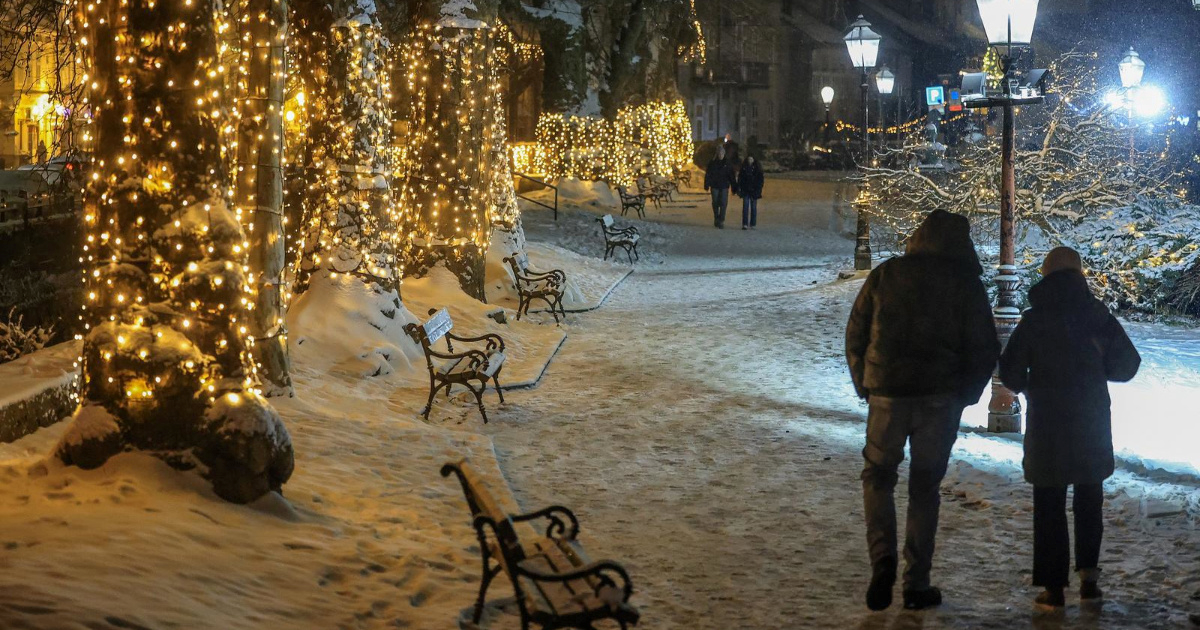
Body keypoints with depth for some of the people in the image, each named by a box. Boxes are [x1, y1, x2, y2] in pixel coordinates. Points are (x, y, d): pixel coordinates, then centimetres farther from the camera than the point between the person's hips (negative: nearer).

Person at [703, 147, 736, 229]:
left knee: (723, 204, -8)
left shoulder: (727, 163, 3)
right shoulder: (712, 163, 2)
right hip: (715, 186, 1)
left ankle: (721, 221, -8)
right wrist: (707, 186, -4)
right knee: (715, 203, 8)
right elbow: (708, 175, 2)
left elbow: (732, 176, 5)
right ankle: (716, 218, 26)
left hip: (724, 187, 0)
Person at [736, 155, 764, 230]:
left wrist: (759, 189, -7)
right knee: (745, 207, -7)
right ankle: (745, 224, -9)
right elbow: (740, 178, 8)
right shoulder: (744, 168, 4)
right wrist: (739, 188, -1)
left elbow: (760, 180, 2)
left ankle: (753, 224, 12)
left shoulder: (757, 168, 1)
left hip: (754, 191, 0)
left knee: (753, 207, 5)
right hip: (745, 191, 0)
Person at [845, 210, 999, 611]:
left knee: (878, 476, 16)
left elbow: (855, 336, 5)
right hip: (941, 400, 0)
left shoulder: (884, 276, 3)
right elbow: (985, 349, -1)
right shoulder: (966, 284, 0)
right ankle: (917, 584, 11)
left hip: (887, 395, 0)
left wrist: (866, 388, 16)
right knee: (925, 487, 10)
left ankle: (882, 558, -5)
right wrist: (965, 395, 12)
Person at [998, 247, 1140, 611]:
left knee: (1050, 505, 4)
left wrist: (1027, 387, 13)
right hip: (1092, 423, 2)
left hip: (1048, 424, -2)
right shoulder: (1099, 315, -2)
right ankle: (1088, 574, 11)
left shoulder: (1034, 320, -9)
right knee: (1089, 499, 18)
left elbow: (1010, 373, -8)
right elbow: (1127, 365, 0)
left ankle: (1054, 588, 2)